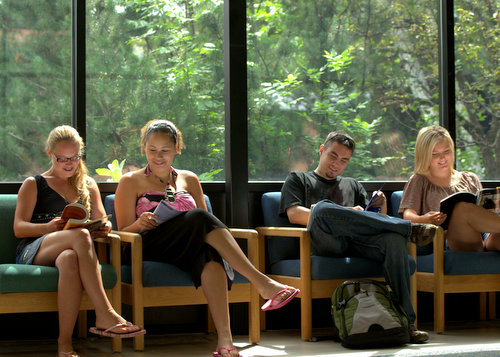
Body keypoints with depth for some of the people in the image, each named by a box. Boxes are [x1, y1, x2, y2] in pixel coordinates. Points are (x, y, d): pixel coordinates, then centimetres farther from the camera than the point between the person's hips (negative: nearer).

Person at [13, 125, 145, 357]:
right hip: (32, 253, -2)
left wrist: (104, 228, -6)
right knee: (80, 235, -37)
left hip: (69, 250, 2)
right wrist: (49, 227, -17)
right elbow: (19, 228, 5)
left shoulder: (88, 185, 27)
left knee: (70, 260, -41)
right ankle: (105, 315, -46)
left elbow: (102, 222, 21)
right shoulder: (33, 185, 18)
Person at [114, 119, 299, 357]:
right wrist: (139, 224, -14)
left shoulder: (189, 180, 25)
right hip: (150, 250, -3)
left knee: (209, 255, -38)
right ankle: (261, 282, -42)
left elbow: (204, 226, 23)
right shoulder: (131, 182, 15)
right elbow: (123, 233, 9)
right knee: (199, 218, -32)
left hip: (189, 251, 3)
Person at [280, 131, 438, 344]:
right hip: (324, 243, -3)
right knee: (322, 208, -39)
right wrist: (344, 216, -5)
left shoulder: (352, 185, 38)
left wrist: (381, 205, 3)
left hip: (358, 241, 3)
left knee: (394, 239, -32)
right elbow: (294, 214, 5)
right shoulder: (298, 179, 26)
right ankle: (408, 228, -32)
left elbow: (373, 219, 28)